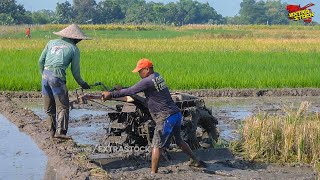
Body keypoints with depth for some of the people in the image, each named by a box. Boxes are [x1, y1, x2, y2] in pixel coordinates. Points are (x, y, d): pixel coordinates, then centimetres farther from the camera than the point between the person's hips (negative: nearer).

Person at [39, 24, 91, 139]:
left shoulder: (52, 42, 18)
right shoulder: (74, 48, 7)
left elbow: (41, 61, 17)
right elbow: (75, 70, 9)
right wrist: (81, 83, 24)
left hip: (45, 75, 5)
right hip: (57, 77, -5)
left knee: (49, 107, 15)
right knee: (62, 107, -2)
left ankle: (53, 131, 20)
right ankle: (60, 131, -13)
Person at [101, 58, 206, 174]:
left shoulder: (148, 81, -14)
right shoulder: (157, 77, 14)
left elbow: (130, 91, -13)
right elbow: (136, 88, 24)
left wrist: (111, 95, -6)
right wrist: (121, 89, 21)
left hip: (166, 118, -9)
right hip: (176, 114, 9)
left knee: (157, 146, -5)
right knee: (179, 140, 26)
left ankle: (153, 173, -5)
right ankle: (195, 161, 36)